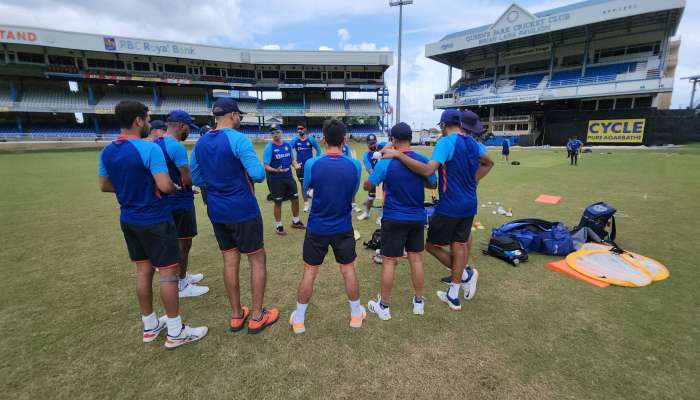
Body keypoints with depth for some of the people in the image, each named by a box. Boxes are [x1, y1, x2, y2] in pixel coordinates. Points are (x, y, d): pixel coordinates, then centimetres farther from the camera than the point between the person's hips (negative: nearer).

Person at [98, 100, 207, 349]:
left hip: (128, 220, 8)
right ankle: (175, 333, 12)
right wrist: (176, 188, -4)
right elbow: (165, 186, -25)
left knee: (143, 271, 16)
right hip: (155, 221, -8)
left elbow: (104, 186, 13)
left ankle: (150, 326, 30)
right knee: (168, 272, 2)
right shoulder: (149, 148, -19)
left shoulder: (106, 152, 4)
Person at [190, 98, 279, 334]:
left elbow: (195, 178, 13)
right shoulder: (238, 139, -15)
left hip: (217, 212, 7)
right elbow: (259, 175, -20)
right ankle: (257, 316, 16)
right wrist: (248, 175, 1)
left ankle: (236, 316, 26)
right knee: (257, 260, 7)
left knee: (230, 261, 14)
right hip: (243, 210, -7)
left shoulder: (201, 143, 6)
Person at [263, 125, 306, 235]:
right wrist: (276, 170, -32)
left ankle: (296, 222, 31)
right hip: (275, 179, -5)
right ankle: (278, 226, 22)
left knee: (295, 199, 11)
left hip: (289, 177, 5)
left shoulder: (288, 145, 4)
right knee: (278, 202, 5)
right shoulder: (269, 147, -12)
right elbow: (266, 166, -13)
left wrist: (296, 165, -7)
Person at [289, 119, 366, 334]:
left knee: (309, 272, 13)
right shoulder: (354, 165, -11)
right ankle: (356, 314, 33)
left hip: (317, 228, 0)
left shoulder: (312, 164, -15)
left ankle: (298, 319, 28)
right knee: (348, 270, 15)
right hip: (343, 228, 1)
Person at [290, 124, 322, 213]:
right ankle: (306, 203, 19)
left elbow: (318, 150, 1)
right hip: (300, 166, 1)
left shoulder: (310, 139, -6)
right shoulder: (295, 140, -4)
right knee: (303, 185, 8)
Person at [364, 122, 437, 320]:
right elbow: (433, 185, 13)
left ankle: (384, 306, 18)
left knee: (389, 261, 6)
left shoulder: (386, 162, -15)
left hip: (394, 219, -4)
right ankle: (418, 302, 29)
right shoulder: (424, 161, -3)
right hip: (418, 218, 4)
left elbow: (367, 186, -5)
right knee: (416, 259, 15)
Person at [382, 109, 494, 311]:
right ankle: (453, 295, 23)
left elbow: (428, 170, -32)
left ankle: (465, 274, 16)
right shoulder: (472, 143, 9)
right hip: (469, 205, 8)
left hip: (449, 206, -8)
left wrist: (398, 155, -30)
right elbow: (488, 163, 27)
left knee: (432, 245, 10)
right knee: (459, 245, 13)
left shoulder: (446, 142, -17)